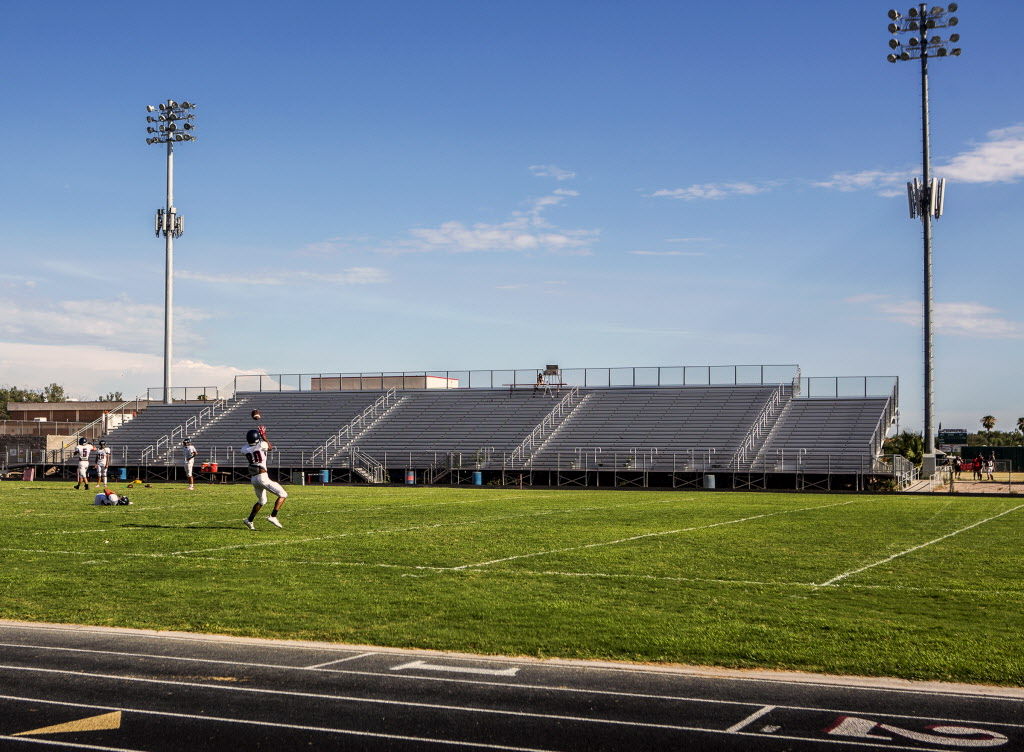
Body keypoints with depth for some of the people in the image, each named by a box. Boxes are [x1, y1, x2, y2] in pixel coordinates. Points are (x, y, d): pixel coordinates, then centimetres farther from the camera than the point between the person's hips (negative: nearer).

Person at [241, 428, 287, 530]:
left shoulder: (244, 449, 1)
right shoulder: (262, 445, -11)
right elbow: (271, 447, 13)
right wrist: (264, 437, 24)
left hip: (254, 478, 6)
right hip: (262, 477, -6)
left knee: (261, 501, 27)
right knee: (283, 494, 0)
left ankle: (250, 520, 26)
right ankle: (272, 516, -12)